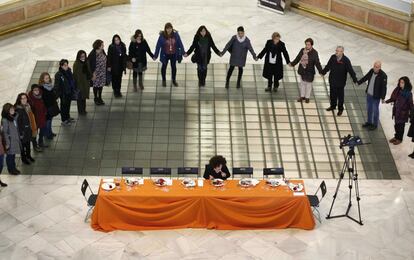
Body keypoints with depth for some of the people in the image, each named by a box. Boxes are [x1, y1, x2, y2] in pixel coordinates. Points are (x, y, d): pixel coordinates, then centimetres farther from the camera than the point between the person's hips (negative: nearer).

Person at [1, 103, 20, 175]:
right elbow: (5, 132, -17)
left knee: (13, 155, 17)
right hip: (10, 141, -8)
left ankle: (13, 168, 28)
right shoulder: (5, 120, -19)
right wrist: (7, 143, -17)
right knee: (10, 155, 4)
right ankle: (11, 169, 16)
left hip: (15, 140, 8)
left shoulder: (13, 117, 6)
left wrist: (18, 139, 17)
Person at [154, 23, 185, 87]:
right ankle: (164, 80, 37)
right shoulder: (162, 36, -19)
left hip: (174, 54, 1)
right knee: (164, 66, 16)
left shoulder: (175, 34, -14)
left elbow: (180, 44, -6)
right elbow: (158, 45, -13)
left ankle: (174, 80, 36)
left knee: (173, 66, 16)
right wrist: (155, 55, -11)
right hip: (165, 54, -1)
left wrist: (183, 52, -4)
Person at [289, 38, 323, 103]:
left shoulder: (314, 53, -15)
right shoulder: (302, 50, -2)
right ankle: (302, 96, 33)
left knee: (308, 84, 10)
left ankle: (307, 97, 26)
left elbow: (317, 63, -16)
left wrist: (321, 71, -23)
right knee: (302, 83, 17)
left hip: (309, 71, -4)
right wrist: (292, 64, 21)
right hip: (302, 70, 4)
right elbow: (298, 58, 13)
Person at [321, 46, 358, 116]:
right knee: (332, 94, 19)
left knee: (340, 96, 11)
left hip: (340, 82, -4)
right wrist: (323, 72, 13)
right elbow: (328, 66, 8)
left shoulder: (346, 60, -19)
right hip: (332, 81, 4)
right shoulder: (333, 57, -8)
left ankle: (340, 109, 29)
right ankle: (333, 106, 42)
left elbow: (351, 70, -17)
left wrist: (355, 79, -19)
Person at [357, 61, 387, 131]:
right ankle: (369, 122, 38)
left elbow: (384, 87, -21)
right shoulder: (371, 71, -5)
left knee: (375, 110, 8)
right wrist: (358, 82, 19)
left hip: (376, 96, -6)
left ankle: (375, 125, 24)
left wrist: (383, 97, -21)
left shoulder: (383, 75, -24)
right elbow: (365, 77, 13)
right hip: (369, 94, 6)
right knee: (369, 109, 20)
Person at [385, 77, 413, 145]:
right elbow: (393, 98, 8)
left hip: (403, 112, -5)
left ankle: (399, 139, 28)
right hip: (396, 111, 5)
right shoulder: (398, 90, -4)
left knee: (401, 125, 11)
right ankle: (396, 137, 39)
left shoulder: (408, 93, -20)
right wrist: (387, 101, -3)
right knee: (396, 124, 19)